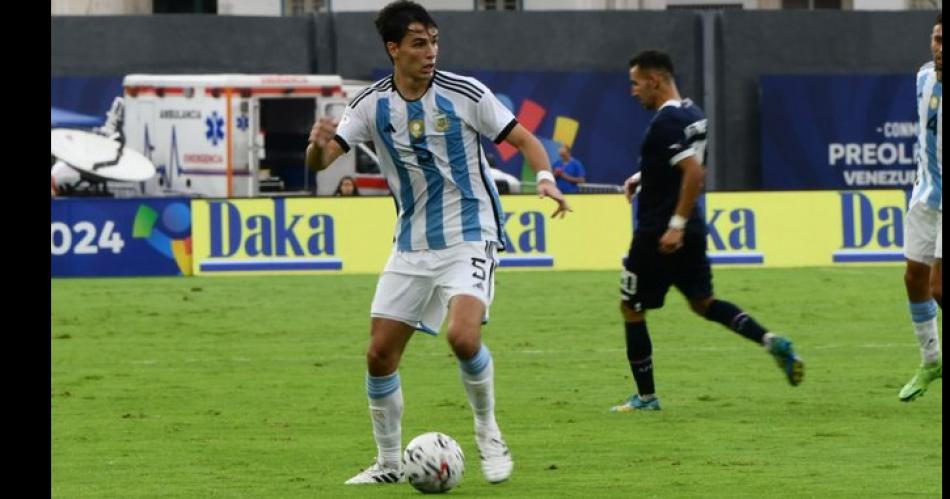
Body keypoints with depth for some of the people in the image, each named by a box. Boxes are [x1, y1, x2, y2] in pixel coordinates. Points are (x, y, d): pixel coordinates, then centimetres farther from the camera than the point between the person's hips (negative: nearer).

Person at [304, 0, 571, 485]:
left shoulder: (466, 94, -10)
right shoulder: (372, 104, -3)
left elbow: (524, 139, -3)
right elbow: (320, 162, -7)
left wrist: (545, 179, -23)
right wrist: (318, 145, -31)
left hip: (469, 237, -4)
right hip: (412, 243, 4)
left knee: (462, 336, -26)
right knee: (379, 354, 1)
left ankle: (488, 432, -1)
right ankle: (389, 463, 18)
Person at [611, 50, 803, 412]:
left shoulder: (665, 122, -19)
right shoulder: (692, 114, 10)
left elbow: (694, 173, -28)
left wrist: (676, 225, -27)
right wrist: (645, 177, 18)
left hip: (659, 234, -9)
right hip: (692, 230, 9)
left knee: (632, 309, 4)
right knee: (703, 302, 18)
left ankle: (645, 397, 8)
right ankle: (772, 342, -1)